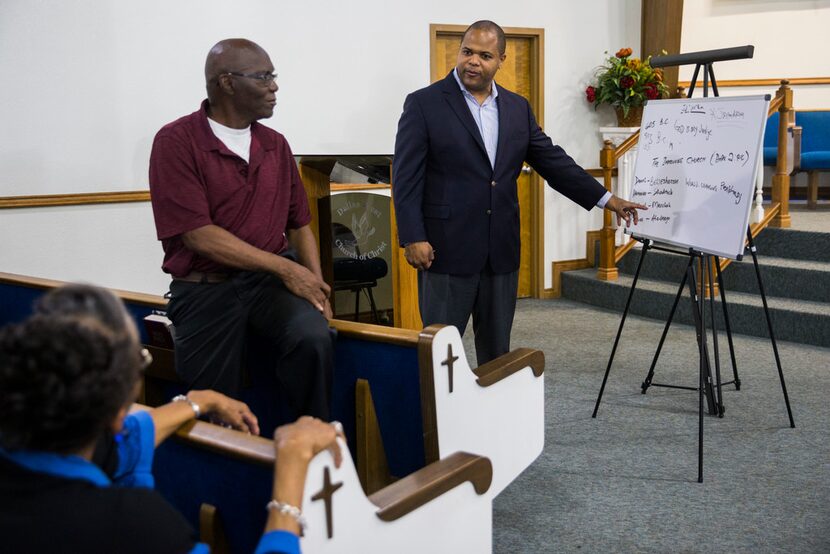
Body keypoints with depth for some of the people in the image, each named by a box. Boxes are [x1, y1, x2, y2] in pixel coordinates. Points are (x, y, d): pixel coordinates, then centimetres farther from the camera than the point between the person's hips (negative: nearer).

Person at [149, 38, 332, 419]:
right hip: (205, 290, -3)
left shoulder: (275, 144, 10)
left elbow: (299, 224, 14)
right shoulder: (176, 142, -7)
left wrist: (316, 288, -3)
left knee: (314, 337, -26)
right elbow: (198, 235, -15)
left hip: (271, 281, 3)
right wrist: (284, 267, -16)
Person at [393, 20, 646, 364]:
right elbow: (406, 177, -8)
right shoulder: (424, 104, -4)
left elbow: (553, 160, 13)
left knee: (497, 347, 12)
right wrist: (412, 238, -15)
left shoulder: (517, 108, 10)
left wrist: (606, 199, 10)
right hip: (447, 248, -5)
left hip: (502, 250, 5)